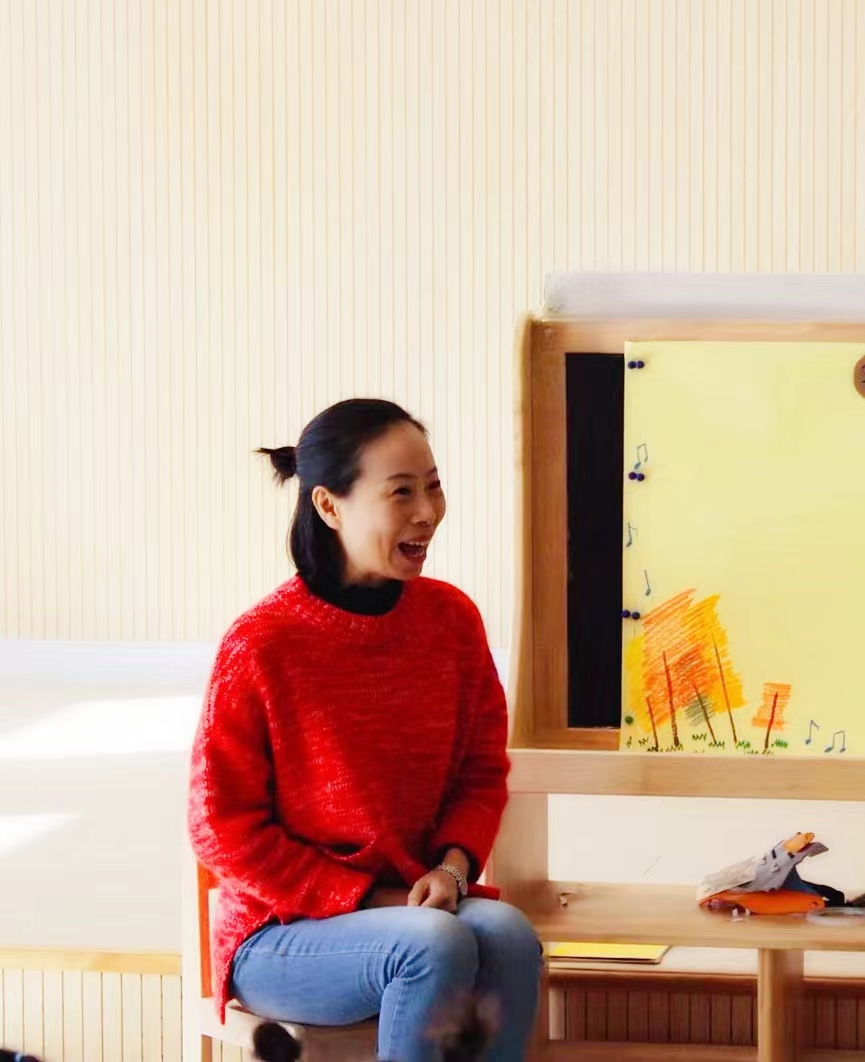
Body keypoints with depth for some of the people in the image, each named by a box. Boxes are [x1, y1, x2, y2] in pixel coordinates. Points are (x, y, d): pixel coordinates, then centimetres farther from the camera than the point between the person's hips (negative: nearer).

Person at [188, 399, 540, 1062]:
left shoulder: (453, 618, 1)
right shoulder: (261, 645, -14)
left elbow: (484, 771, 11)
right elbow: (223, 828, -10)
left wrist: (452, 867, -10)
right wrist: (371, 901, -14)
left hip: (423, 901, 4)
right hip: (280, 933, -4)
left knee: (508, 934, -28)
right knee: (435, 945, -33)